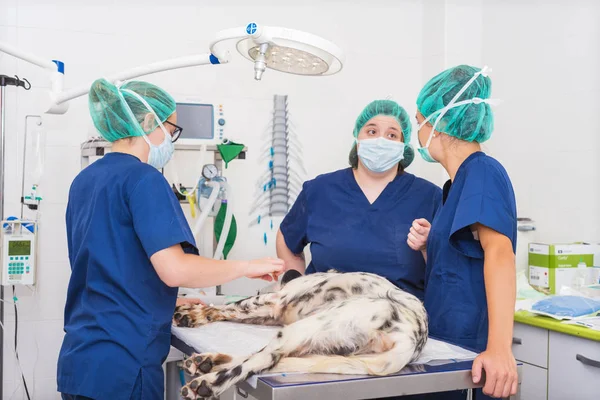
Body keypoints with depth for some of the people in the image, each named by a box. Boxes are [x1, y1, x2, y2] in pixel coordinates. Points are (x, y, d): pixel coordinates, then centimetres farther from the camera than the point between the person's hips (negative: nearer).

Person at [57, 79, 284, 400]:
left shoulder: (85, 180, 12)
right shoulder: (143, 178, -14)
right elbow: (174, 269, -24)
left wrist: (166, 302, 20)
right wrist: (248, 266, -11)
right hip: (121, 367, -8)